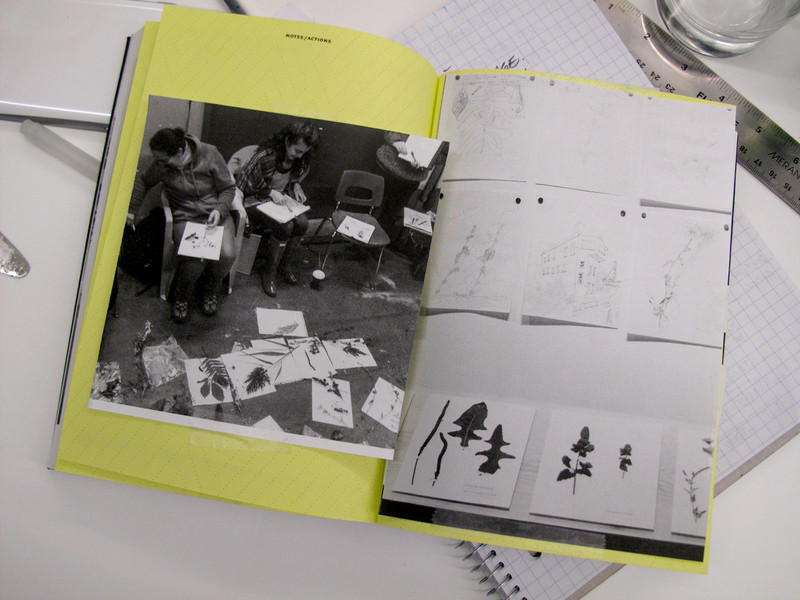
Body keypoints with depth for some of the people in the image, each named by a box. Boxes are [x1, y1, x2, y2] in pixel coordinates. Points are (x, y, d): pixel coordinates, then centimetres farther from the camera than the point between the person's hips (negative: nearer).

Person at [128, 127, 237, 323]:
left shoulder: (209, 154, -11)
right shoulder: (160, 165, -4)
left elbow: (228, 187, -1)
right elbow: (143, 182, 19)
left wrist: (220, 209, -17)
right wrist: (131, 210, 19)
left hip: (216, 214, 0)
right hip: (186, 217, 0)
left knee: (226, 254, -28)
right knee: (195, 258, -30)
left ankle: (210, 291, 7)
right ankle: (180, 296, 3)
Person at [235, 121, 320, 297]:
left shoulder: (301, 161, -3)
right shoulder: (265, 156, -23)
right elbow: (242, 184, -14)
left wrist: (296, 186, -3)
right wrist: (271, 192, -21)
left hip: (282, 201, 6)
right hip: (256, 202, -6)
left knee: (302, 223, -23)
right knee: (284, 226, -30)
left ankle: (285, 264, 1)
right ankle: (270, 273, -11)